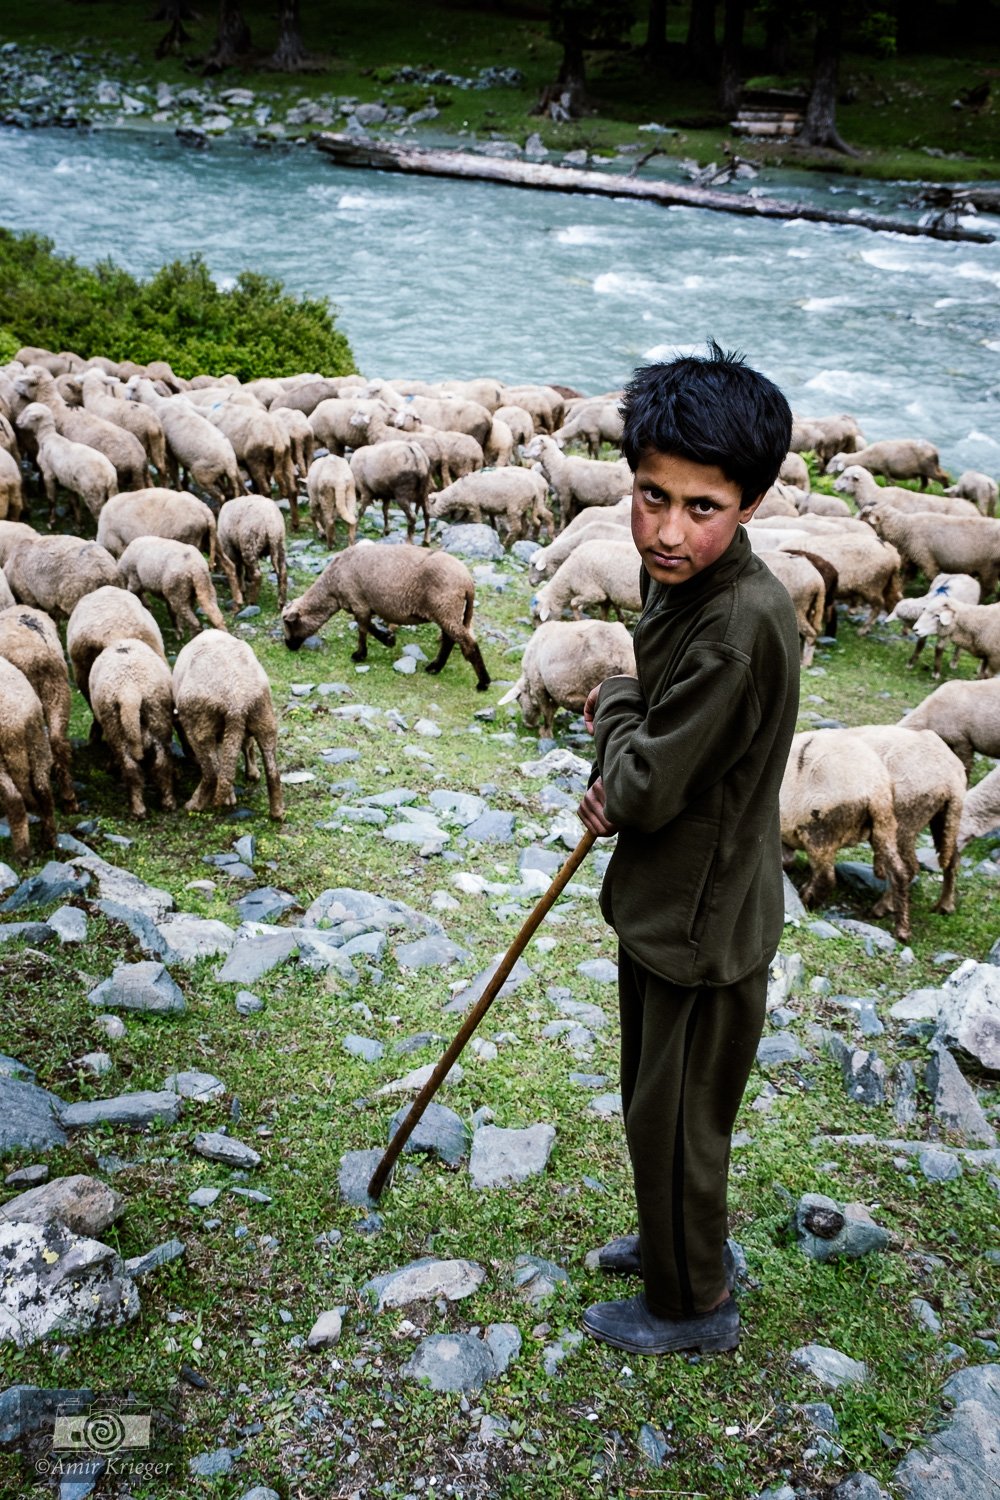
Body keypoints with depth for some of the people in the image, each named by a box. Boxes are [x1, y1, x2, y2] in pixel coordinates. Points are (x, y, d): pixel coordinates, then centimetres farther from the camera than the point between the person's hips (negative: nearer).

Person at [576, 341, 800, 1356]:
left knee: (677, 1119, 12)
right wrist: (619, 787, -3)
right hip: (665, 900, 9)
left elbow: (646, 791, -27)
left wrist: (613, 704, -10)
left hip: (703, 924, -9)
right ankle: (680, 1240, 51)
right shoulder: (680, 581, -2)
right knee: (659, 1104, 27)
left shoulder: (741, 624, -32)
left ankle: (694, 1303, 36)